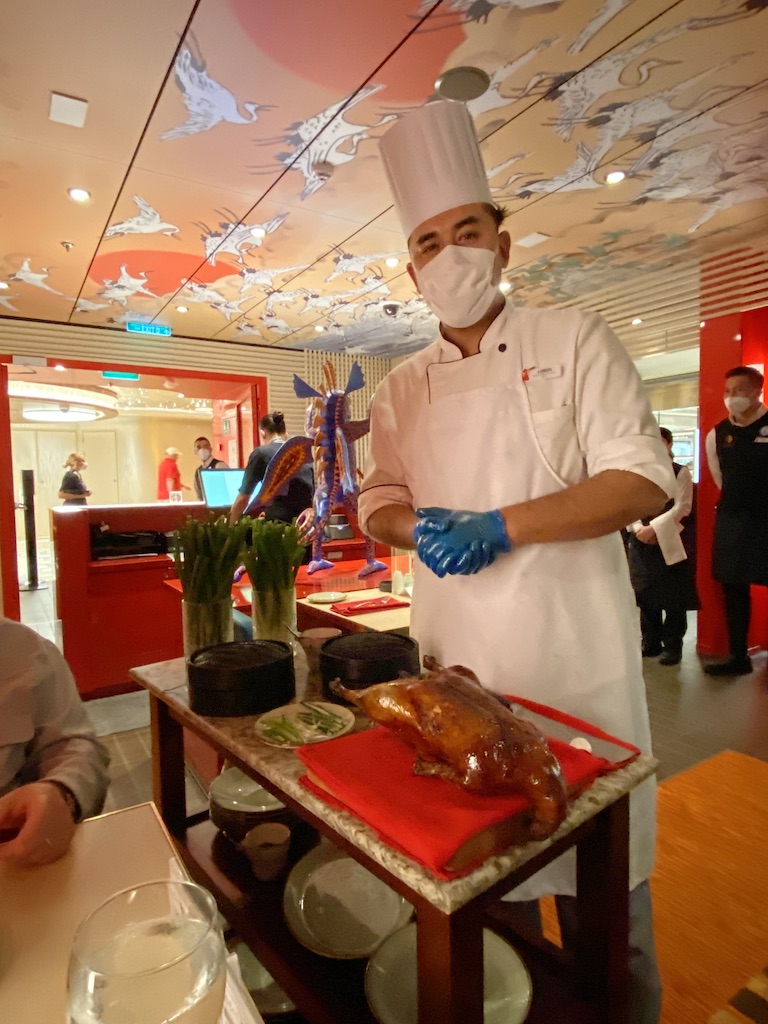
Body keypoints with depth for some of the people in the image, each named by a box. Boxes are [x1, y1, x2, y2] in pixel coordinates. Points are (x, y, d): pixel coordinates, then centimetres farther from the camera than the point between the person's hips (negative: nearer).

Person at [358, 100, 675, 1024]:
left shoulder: (573, 339, -2)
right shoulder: (401, 389, 8)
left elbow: (644, 479, -9)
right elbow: (381, 502, 11)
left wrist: (500, 524, -20)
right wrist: (419, 525, -13)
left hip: (575, 652, -2)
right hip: (456, 657, 3)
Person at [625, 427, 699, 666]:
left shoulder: (681, 472, 0)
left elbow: (681, 507, -9)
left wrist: (654, 528, -17)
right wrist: (638, 528, -11)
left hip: (669, 541, -4)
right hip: (640, 541, 4)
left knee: (673, 596, 0)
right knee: (645, 594, 9)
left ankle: (672, 645, 12)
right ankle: (651, 643, 21)